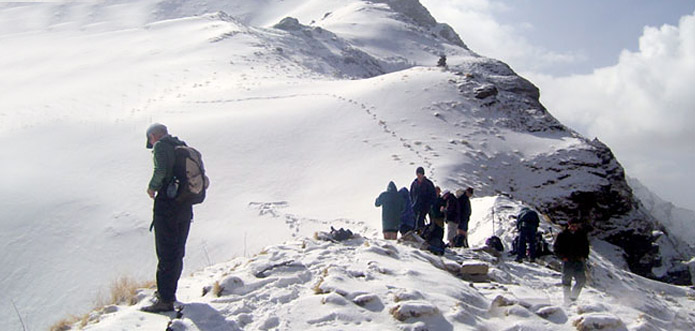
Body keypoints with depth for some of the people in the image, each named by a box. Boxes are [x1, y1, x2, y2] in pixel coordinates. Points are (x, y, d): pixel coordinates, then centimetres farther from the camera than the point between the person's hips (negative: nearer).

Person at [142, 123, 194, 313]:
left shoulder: (161, 146, -6)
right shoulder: (183, 147, 16)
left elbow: (161, 170, -22)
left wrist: (152, 188, -5)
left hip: (167, 205, -8)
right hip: (185, 207, 8)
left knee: (165, 253, -5)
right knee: (177, 253, 16)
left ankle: (165, 300, -3)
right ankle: (169, 291, 30)